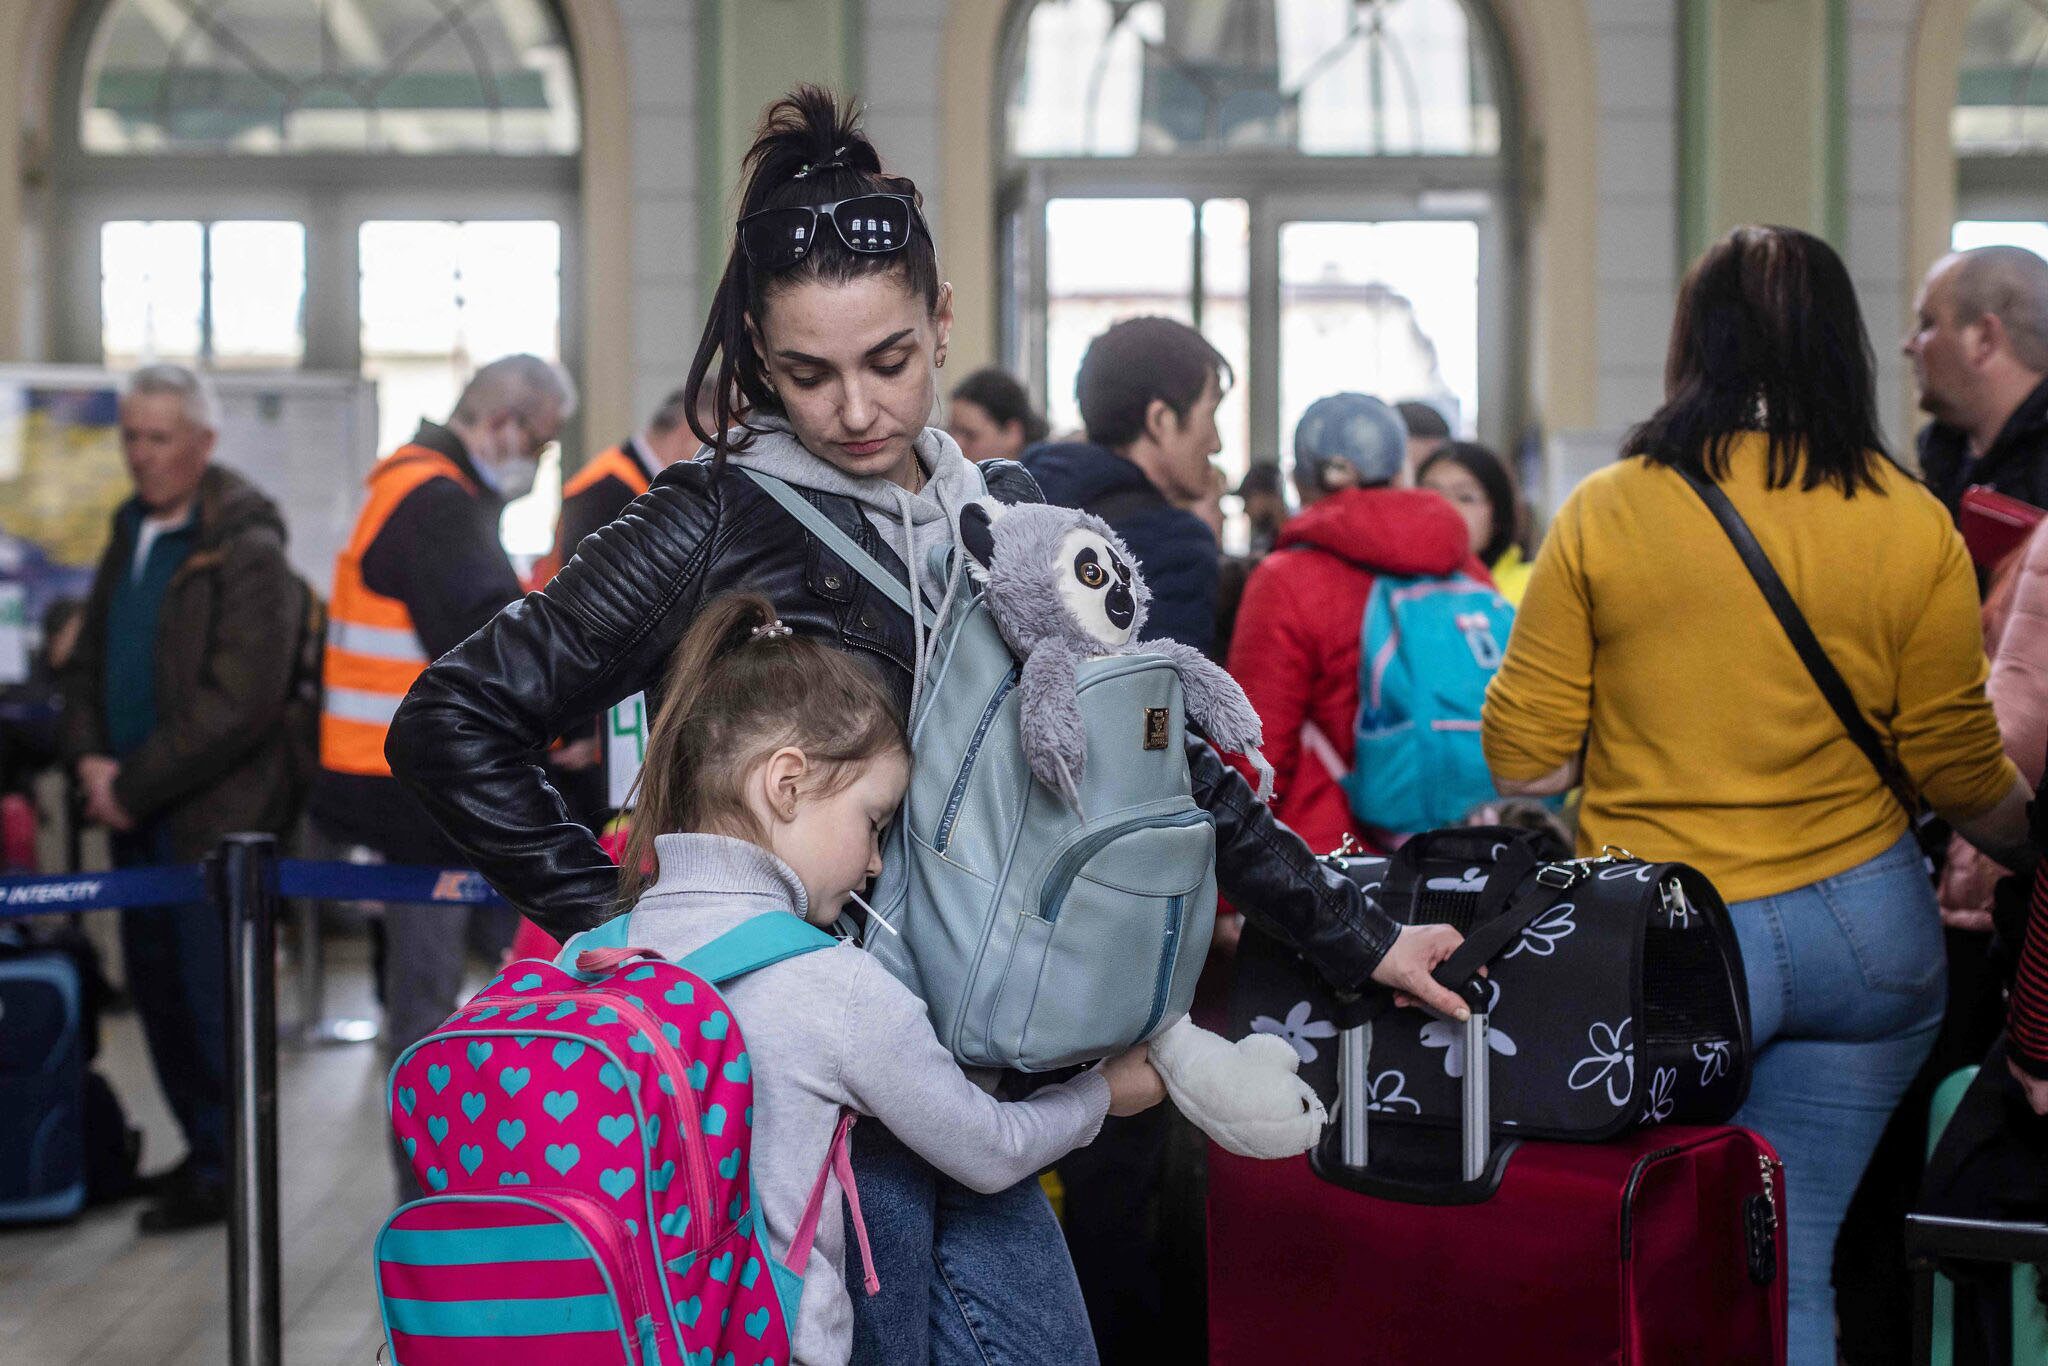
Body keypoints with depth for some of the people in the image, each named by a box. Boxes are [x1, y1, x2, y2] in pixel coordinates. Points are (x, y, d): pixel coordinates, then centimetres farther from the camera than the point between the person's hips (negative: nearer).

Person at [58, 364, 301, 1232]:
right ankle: (202, 1150, 26)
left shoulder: (246, 551, -13)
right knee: (158, 990, 13)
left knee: (211, 997, -1)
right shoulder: (130, 536, 13)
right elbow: (88, 661, 18)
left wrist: (137, 784, -16)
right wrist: (91, 759, 0)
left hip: (213, 816, -8)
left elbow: (238, 704, -19)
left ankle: (225, 1170, 11)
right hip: (137, 813, 8)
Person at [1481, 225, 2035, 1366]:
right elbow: (1962, 773, 2)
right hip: (1868, 929, 2)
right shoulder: (1913, 526, -2)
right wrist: (2029, 843, 23)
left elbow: (1524, 760, -4)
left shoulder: (1603, 516, -5)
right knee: (1791, 1261, 11)